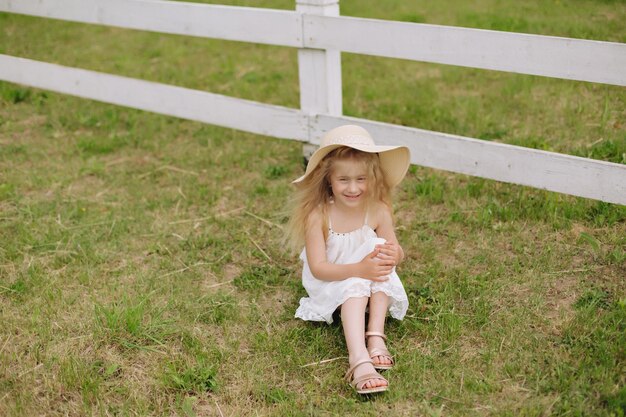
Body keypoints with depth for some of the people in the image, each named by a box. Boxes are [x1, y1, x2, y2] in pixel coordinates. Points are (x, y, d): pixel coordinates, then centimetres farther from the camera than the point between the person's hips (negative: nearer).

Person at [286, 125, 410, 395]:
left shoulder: (378, 211, -14)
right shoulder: (318, 215, -23)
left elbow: (397, 252, -5)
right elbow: (318, 268, -23)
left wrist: (393, 254, -31)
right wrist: (359, 269, -38)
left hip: (372, 284, 3)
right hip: (331, 284, -3)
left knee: (381, 253, -27)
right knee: (354, 287, -35)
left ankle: (375, 337, -29)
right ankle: (359, 361, -48)